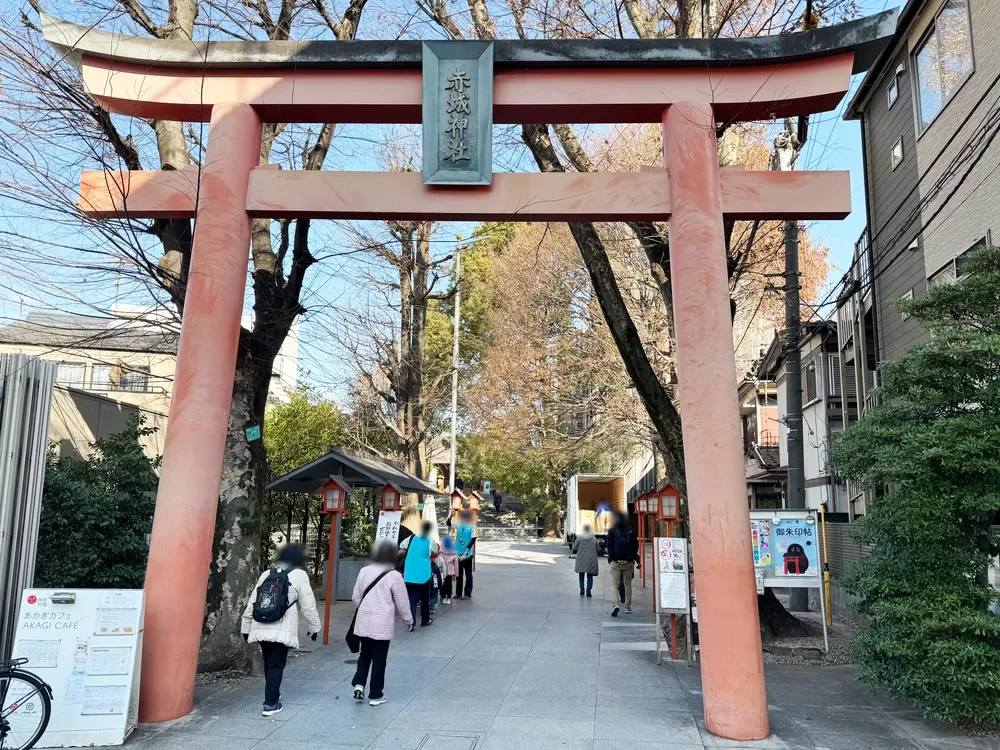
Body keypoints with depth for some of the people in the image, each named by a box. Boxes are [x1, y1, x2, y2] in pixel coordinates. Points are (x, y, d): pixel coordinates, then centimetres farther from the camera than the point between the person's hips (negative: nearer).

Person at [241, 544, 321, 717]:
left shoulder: (266, 574, 12)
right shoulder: (299, 575, -2)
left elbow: (252, 603, 13)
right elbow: (308, 606, -2)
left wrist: (245, 627, 21)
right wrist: (314, 627, 11)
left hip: (261, 628, 5)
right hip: (281, 631, -5)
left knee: (269, 664, 20)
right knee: (276, 665, 5)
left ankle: (273, 695, 35)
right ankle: (270, 703, 2)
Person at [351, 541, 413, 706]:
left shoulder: (364, 571, 3)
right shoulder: (394, 575, -10)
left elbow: (356, 597, 10)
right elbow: (402, 602, -3)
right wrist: (408, 620, 12)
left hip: (364, 621, 4)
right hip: (382, 623, -4)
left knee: (365, 654, 21)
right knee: (379, 658, 6)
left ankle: (359, 684, 6)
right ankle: (375, 695, 13)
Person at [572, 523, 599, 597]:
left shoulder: (579, 537, -5)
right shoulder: (594, 538, 0)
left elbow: (575, 548, -3)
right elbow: (597, 549, 4)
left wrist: (575, 552, 18)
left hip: (581, 560, 0)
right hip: (591, 560, 1)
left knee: (581, 575, 15)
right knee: (590, 576, 7)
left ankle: (582, 588, 2)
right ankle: (588, 591, 1)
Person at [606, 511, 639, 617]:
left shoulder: (612, 531, -2)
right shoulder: (631, 531, 4)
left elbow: (609, 546, -5)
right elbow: (636, 546, 3)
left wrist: (612, 558, 0)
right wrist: (632, 558, 4)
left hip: (616, 562, -2)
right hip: (628, 562, 2)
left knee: (615, 584, 0)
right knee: (628, 584, 13)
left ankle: (616, 604, -20)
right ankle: (627, 607, 15)